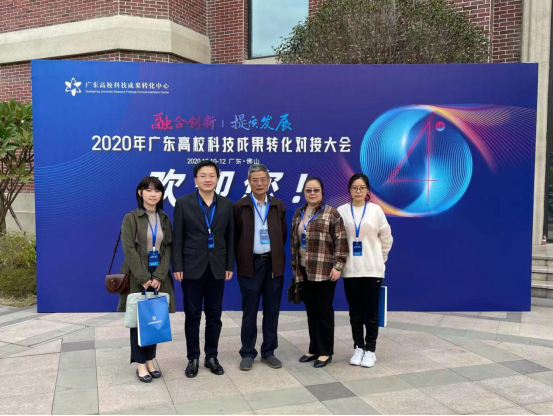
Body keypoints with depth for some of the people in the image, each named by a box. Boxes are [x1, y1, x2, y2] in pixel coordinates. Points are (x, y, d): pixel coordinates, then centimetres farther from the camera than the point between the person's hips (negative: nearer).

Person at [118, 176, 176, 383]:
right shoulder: (130, 218, -5)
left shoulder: (165, 219, 7)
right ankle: (141, 364, 13)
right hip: (137, 277, -3)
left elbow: (168, 249, 3)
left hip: (158, 276, 4)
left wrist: (159, 276, -10)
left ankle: (150, 360, 19)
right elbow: (129, 250, -12)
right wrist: (144, 278, -18)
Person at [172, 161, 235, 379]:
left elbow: (230, 237, 6)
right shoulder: (183, 203, -3)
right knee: (192, 315, 7)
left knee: (214, 315, 10)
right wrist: (177, 266, -8)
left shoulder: (227, 204, 4)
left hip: (217, 268, 2)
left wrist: (230, 266, 3)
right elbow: (177, 238, -3)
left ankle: (211, 356, 25)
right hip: (192, 268, -2)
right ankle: (193, 358, 21)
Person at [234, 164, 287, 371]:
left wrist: (276, 255, 7)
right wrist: (241, 260, 1)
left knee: (272, 311, 9)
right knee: (249, 311, 5)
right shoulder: (240, 206, -2)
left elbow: (283, 235, 11)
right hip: (250, 264, -2)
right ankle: (248, 353, 17)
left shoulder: (279, 205, 6)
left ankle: (268, 352, 21)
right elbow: (235, 237, 1)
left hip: (274, 264, 3)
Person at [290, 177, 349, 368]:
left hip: (324, 271, -5)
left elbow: (341, 241, -8)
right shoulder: (298, 214, 12)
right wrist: (294, 266, 14)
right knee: (311, 311, 12)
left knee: (324, 311, 1)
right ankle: (314, 349, 23)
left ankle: (326, 352, 12)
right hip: (304, 271, 6)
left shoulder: (331, 213, -5)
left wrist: (338, 265, -13)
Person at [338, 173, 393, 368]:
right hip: (350, 270, 1)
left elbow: (386, 238, 7)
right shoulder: (341, 211, 0)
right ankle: (358, 347, 23)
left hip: (372, 269, -1)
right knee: (355, 312, 9)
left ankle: (370, 350, 18)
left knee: (371, 312, 4)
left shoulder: (376, 210, -1)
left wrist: (379, 258, 7)